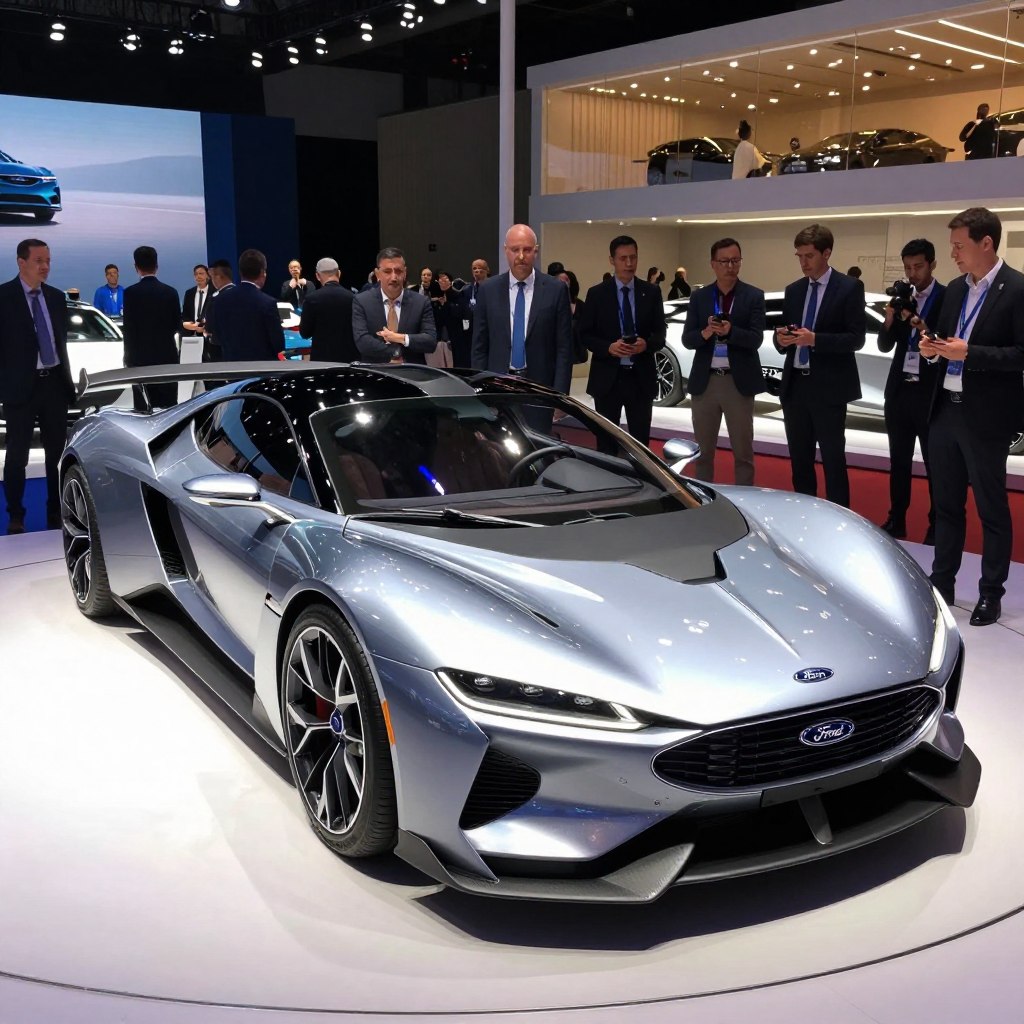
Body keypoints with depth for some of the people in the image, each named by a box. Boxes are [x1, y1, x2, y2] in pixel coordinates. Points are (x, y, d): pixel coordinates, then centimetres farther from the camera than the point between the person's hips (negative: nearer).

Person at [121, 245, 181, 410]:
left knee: (143, 408, 0)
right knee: (168, 407, 4)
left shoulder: (131, 292, -7)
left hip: (141, 358, -3)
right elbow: (177, 326, 8)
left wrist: (128, 356, 3)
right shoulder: (170, 292, 2)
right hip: (167, 356, 3)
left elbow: (129, 329, -6)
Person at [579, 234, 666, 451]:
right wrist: (609, 347, -18)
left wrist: (647, 344, -17)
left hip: (641, 378, 1)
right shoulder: (596, 293, 1)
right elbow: (585, 334, 1)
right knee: (606, 440, 9)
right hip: (607, 378, -1)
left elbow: (660, 333, 5)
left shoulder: (652, 292, 5)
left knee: (641, 441, 6)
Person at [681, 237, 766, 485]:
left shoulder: (754, 296, -1)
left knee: (743, 450, 5)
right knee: (703, 449, 10)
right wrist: (705, 333, -22)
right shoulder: (698, 297, 5)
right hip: (705, 381, 2)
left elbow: (756, 339, -10)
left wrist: (729, 331, -28)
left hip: (739, 382, -2)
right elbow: (687, 339, -1)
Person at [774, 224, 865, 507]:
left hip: (828, 387, -5)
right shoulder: (793, 290, 12)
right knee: (799, 458, 12)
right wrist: (781, 338, -10)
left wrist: (815, 339, -22)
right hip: (794, 384, 6)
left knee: (832, 459, 0)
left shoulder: (849, 288, -4)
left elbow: (856, 339, -10)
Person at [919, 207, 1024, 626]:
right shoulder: (954, 289, 11)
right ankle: (942, 583, 26)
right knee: (946, 504, 15)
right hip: (944, 410, 7)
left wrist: (969, 353, -21)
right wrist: (934, 348, -2)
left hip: (985, 417, -7)